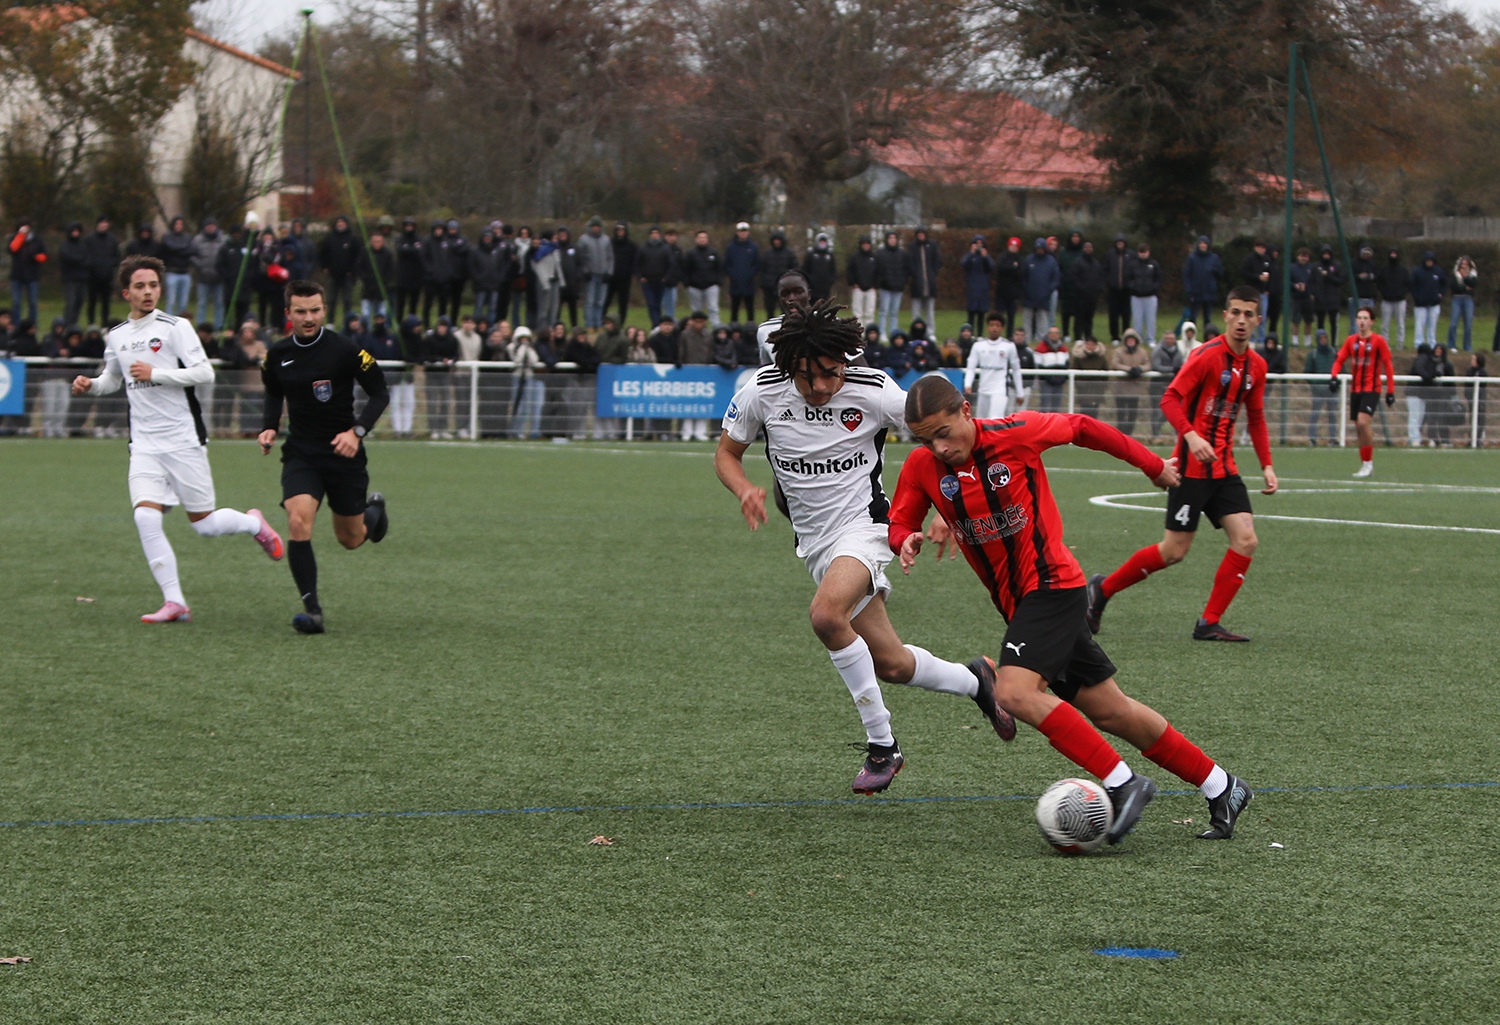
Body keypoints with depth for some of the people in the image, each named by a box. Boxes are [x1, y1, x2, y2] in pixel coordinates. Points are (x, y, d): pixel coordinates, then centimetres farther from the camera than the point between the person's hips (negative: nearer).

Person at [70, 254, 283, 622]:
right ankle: (174, 602, -10)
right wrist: (90, 385, 6)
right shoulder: (116, 336, 11)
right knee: (145, 517, -15)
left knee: (204, 525, 0)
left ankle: (254, 523, 33)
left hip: (184, 440, -4)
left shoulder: (175, 327, -6)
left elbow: (204, 372, -13)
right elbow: (113, 378, 28)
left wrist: (155, 373, -19)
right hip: (145, 444, 4)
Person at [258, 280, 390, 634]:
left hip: (344, 454, -2)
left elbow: (379, 394, -5)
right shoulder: (277, 356, 0)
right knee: (298, 522, -23)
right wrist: (269, 427, 1)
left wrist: (357, 431, -19)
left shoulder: (345, 350, -13)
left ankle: (374, 510, 48)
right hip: (300, 454, 2)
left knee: (350, 539, 10)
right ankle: (312, 609, -18)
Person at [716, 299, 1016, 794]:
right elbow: (726, 454, 6)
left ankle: (881, 744, -18)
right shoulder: (762, 391, -9)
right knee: (890, 664, 6)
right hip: (814, 542, 4)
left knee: (826, 614, -33)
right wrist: (745, 490, -16)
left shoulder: (873, 391, -16)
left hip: (863, 526, -4)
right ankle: (973, 681, 37)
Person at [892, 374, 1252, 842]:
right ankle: (1221, 789, 18)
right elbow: (898, 523, 9)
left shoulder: (1016, 434, -14)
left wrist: (1152, 464, 14)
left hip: (1052, 584, -6)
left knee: (1015, 693, -26)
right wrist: (906, 541, -16)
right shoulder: (921, 468, -2)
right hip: (1016, 603, 6)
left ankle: (1122, 784, -19)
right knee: (1110, 711, 8)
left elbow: (1081, 428, 2)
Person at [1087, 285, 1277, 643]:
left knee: (1246, 540, -8)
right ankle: (1102, 589, 15)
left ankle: (1208, 624, -1)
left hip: (1224, 468, 7)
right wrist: (1191, 435, -32)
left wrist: (1266, 465, 12)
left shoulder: (1256, 365, 9)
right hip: (1193, 466, -7)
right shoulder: (1208, 355, -13)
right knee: (1174, 551, -4)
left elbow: (1256, 418, 20)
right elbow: (1170, 399, -17)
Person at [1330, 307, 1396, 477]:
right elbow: (1340, 360, 7)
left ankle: (1368, 462, -11)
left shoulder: (1378, 341, -5)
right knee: (1360, 428, 6)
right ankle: (1366, 465, 16)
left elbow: (1388, 366, -3)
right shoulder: (1351, 341, 8)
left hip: (1371, 389, -5)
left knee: (1363, 422, -21)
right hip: (1355, 389, 5)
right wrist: (1333, 376, -13)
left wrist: (1390, 391, -6)